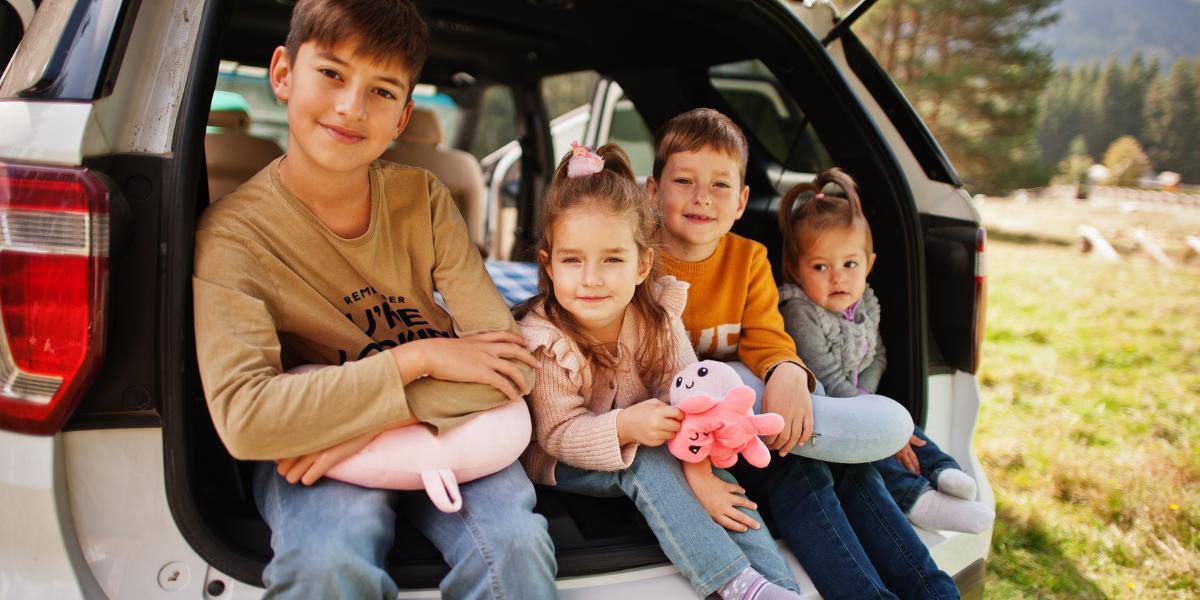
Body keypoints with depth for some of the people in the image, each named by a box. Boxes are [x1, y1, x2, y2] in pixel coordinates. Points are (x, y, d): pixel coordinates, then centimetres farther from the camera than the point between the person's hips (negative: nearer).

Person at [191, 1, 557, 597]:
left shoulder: (421, 197, -5)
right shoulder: (233, 231, -15)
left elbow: (505, 348, -10)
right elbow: (241, 419, -25)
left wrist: (374, 428, -23)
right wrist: (415, 356, -24)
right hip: (308, 447, -1)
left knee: (514, 543, -27)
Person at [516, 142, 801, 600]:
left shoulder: (657, 314, -16)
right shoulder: (544, 340, -27)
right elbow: (559, 434, -26)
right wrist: (625, 427, -44)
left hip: (641, 442, 4)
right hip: (566, 464, -4)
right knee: (643, 463, -31)